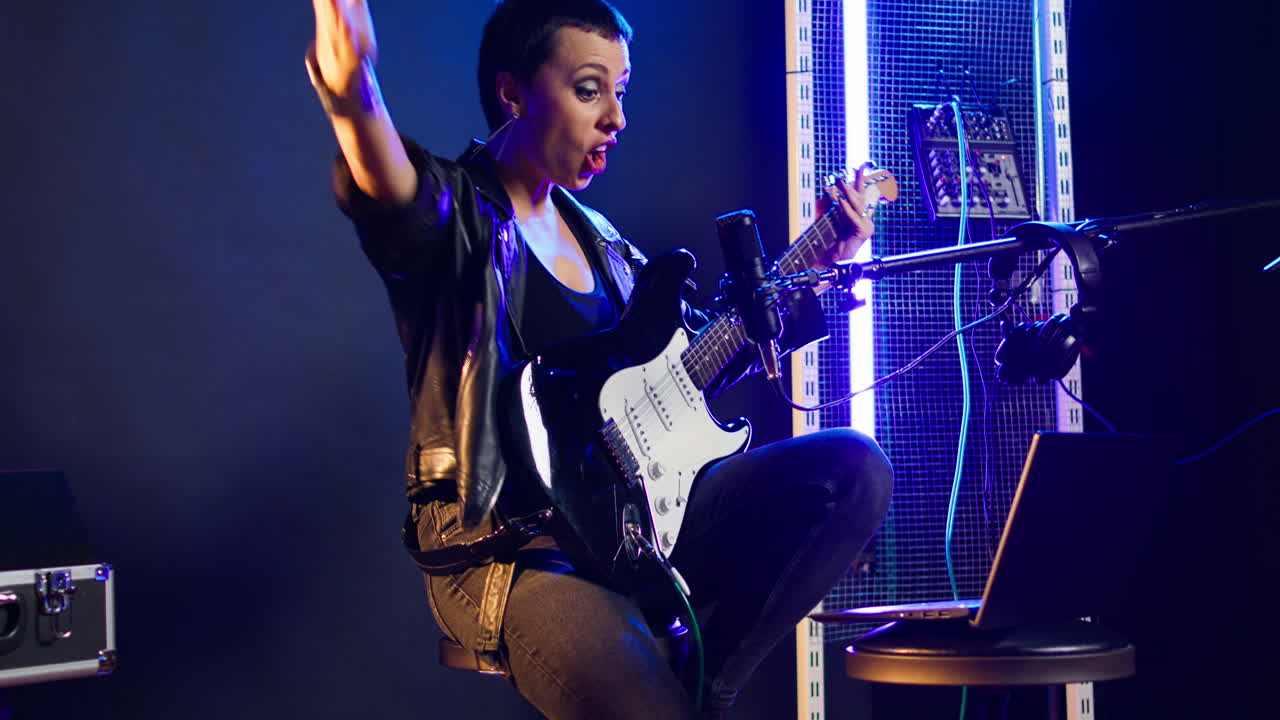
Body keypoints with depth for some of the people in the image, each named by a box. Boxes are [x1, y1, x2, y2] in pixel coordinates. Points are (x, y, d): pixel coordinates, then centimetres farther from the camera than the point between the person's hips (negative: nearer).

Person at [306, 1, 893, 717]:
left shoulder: (598, 238, 18)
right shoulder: (457, 215, -6)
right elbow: (394, 194, -32)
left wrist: (819, 265, 17)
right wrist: (353, 93, -56)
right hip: (504, 548, -8)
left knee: (856, 469, -9)